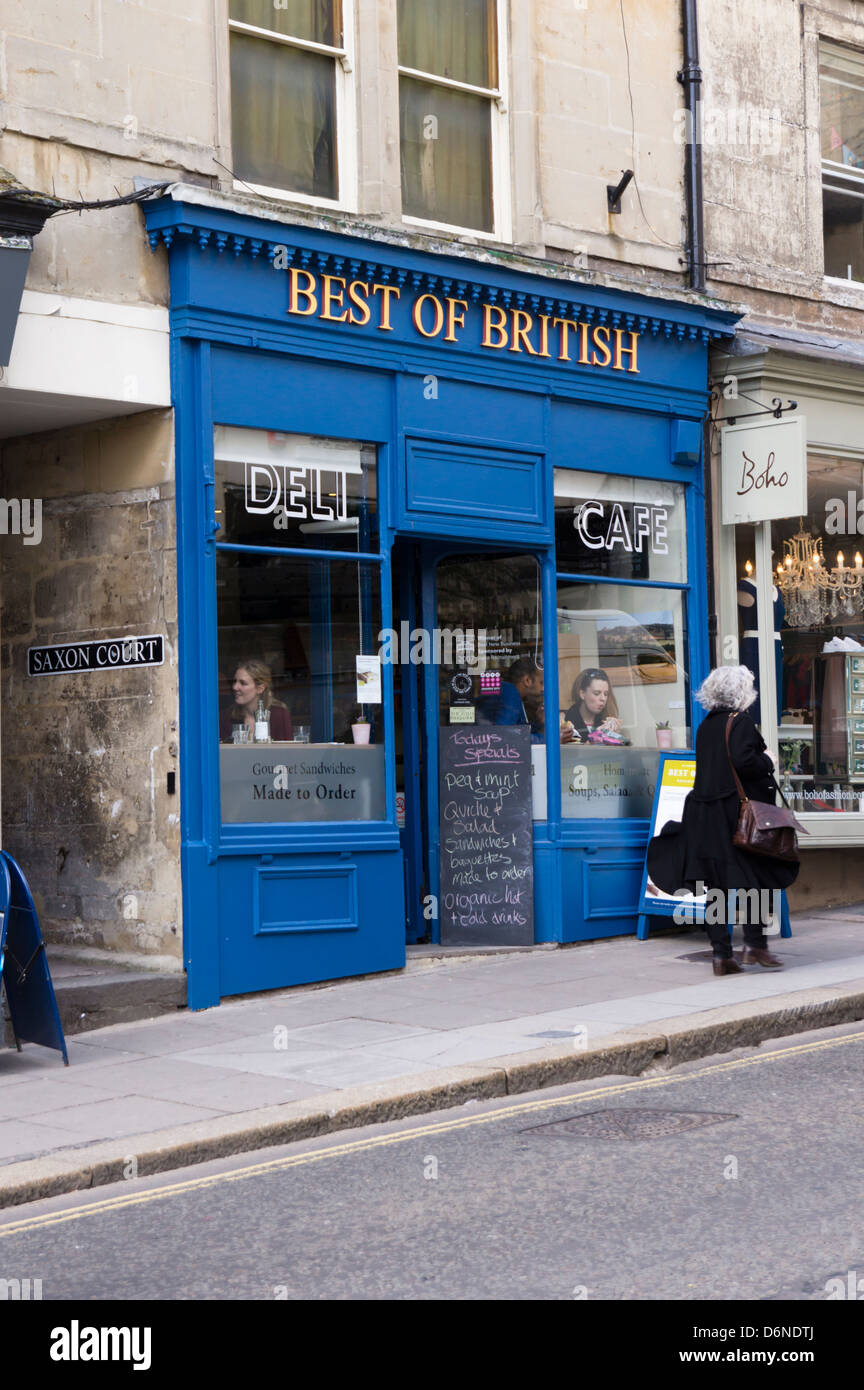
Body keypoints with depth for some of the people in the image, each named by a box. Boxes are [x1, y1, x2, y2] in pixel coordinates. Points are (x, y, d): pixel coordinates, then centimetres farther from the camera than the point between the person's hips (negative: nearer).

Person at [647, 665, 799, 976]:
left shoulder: (705, 725, 11)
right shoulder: (740, 722, -11)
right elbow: (742, 760, -24)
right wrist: (768, 761, -6)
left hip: (706, 814, 7)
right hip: (738, 811, -7)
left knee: (716, 884, 6)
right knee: (755, 878, 5)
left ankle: (721, 953, 8)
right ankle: (754, 944, 5)